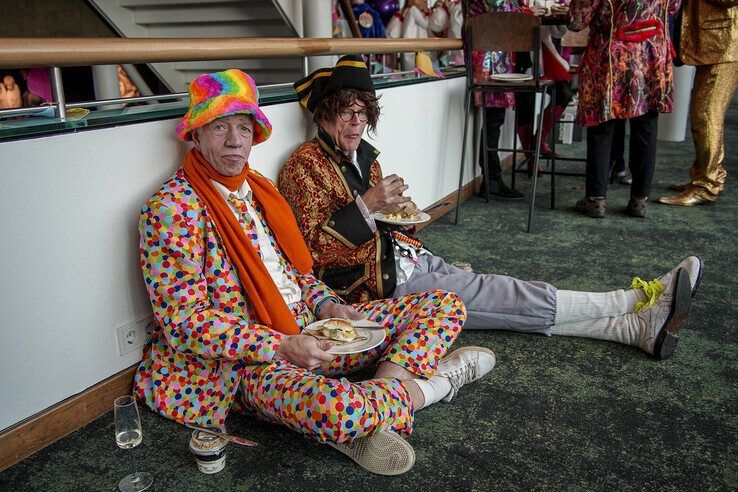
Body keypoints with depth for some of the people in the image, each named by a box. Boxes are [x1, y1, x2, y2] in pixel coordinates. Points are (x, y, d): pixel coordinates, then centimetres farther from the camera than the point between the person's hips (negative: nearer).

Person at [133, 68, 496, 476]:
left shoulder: (260, 188, 11)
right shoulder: (171, 209, -12)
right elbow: (183, 322, -16)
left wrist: (328, 306, -3)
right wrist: (281, 347, -23)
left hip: (310, 330, 8)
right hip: (248, 362, -7)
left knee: (445, 305, 3)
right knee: (337, 410, -41)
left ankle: (389, 381, -21)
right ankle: (429, 383, -10)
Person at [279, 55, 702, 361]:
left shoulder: (364, 155, 15)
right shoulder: (305, 164, -10)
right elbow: (313, 249, -17)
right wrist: (367, 204, -25)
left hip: (410, 258, 8)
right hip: (379, 284, -8)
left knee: (517, 298, -8)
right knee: (515, 297, -12)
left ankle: (638, 325, -11)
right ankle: (640, 302, -9)